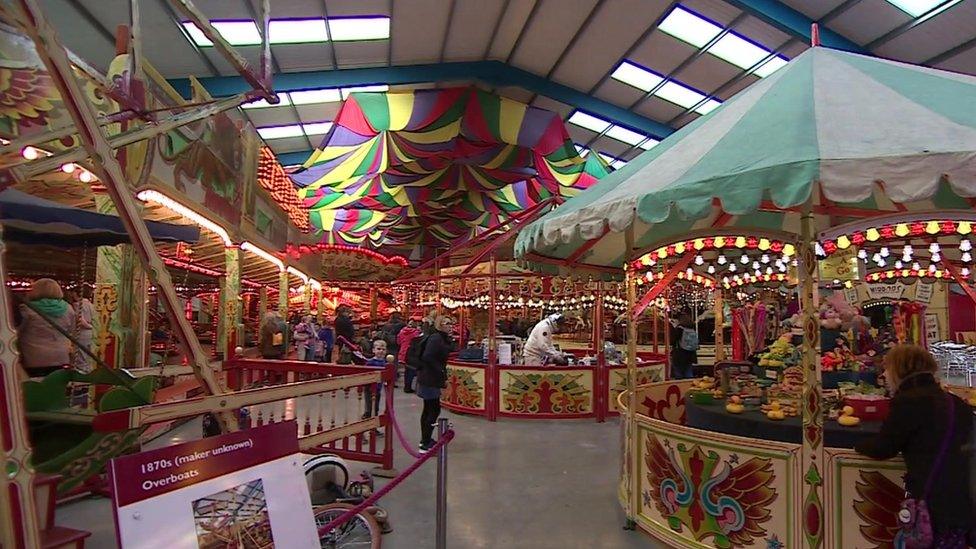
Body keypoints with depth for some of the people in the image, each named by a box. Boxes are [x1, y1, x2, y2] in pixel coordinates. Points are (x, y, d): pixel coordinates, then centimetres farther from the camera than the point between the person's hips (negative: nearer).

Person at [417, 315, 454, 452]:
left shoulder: (442, 338, 12)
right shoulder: (436, 338, -18)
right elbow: (427, 357, -27)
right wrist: (441, 373, -21)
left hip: (429, 379, 10)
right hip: (430, 380, -10)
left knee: (428, 410, 17)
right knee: (434, 410, -7)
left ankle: (425, 440, 29)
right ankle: (425, 444, -2)